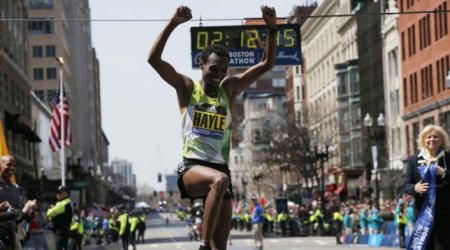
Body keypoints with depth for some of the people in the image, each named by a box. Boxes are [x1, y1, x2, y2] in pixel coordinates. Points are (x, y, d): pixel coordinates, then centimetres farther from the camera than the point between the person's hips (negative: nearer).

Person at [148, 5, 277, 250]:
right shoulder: (187, 88, 5)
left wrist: (271, 29, 1)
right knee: (220, 180, -39)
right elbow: (154, 59, -8)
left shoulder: (229, 89, 15)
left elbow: (266, 64, 13)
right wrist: (172, 24, -16)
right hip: (191, 167, -5)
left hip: (220, 167, 5)